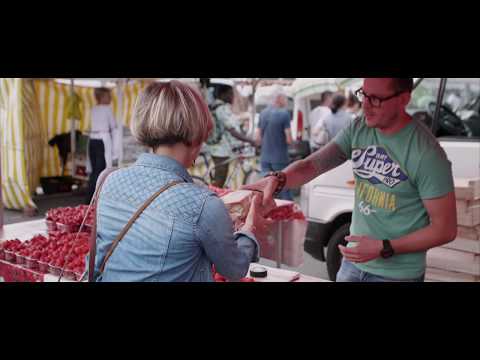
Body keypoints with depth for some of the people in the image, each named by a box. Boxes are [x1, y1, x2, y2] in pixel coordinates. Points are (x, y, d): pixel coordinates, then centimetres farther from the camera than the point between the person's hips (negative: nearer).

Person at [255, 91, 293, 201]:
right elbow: (289, 139, -14)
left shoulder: (263, 113, 7)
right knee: (284, 191, 3)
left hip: (265, 158, 5)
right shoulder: (284, 114, -10)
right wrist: (290, 141, 7)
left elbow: (257, 138, 8)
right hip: (280, 158, -5)